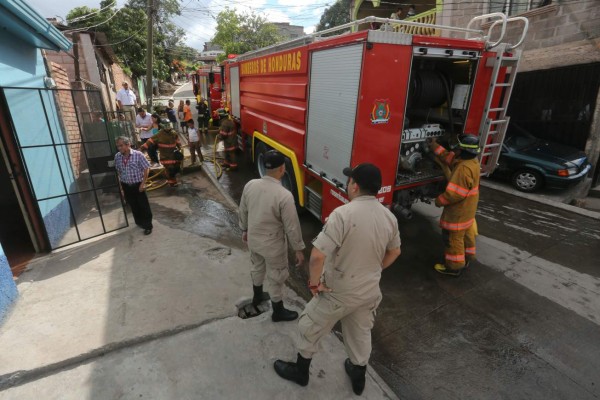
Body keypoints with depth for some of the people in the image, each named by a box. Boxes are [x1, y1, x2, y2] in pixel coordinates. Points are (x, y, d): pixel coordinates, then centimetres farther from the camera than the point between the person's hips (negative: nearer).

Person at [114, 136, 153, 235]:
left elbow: (146, 168, -9)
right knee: (134, 206, 15)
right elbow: (118, 173, 8)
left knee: (144, 206, 3)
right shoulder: (117, 157, -1)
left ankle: (148, 226, 15)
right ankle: (140, 223, 32)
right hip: (126, 186, 4)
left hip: (138, 185, -4)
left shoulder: (138, 155, -14)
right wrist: (121, 187, 9)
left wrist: (143, 183, -12)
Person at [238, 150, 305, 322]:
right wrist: (298, 249, -7)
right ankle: (278, 312, 36)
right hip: (272, 244, -6)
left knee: (257, 267, 30)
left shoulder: (250, 185, -12)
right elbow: (292, 226, -20)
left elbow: (243, 211, 3)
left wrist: (245, 230, 20)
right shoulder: (284, 195, -29)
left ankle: (257, 296, 55)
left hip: (253, 238, 6)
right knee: (275, 278, 15)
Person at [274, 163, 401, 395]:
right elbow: (394, 252, 10)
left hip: (338, 292, -5)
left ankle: (300, 371, 41)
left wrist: (314, 282, -15)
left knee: (310, 328, 19)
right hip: (369, 291, 6)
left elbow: (317, 255, -32)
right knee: (361, 333, 28)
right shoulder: (389, 216, -6)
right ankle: (358, 376, 51)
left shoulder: (343, 214, -28)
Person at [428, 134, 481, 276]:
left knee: (453, 238, 3)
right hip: (467, 209, 10)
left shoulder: (464, 168, -31)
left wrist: (440, 200, -16)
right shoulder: (471, 161, 1)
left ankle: (454, 266, 16)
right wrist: (435, 147, 10)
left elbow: (455, 193, -31)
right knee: (466, 233, 25)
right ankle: (467, 257, 44)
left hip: (459, 211, -10)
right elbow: (449, 157, 12)